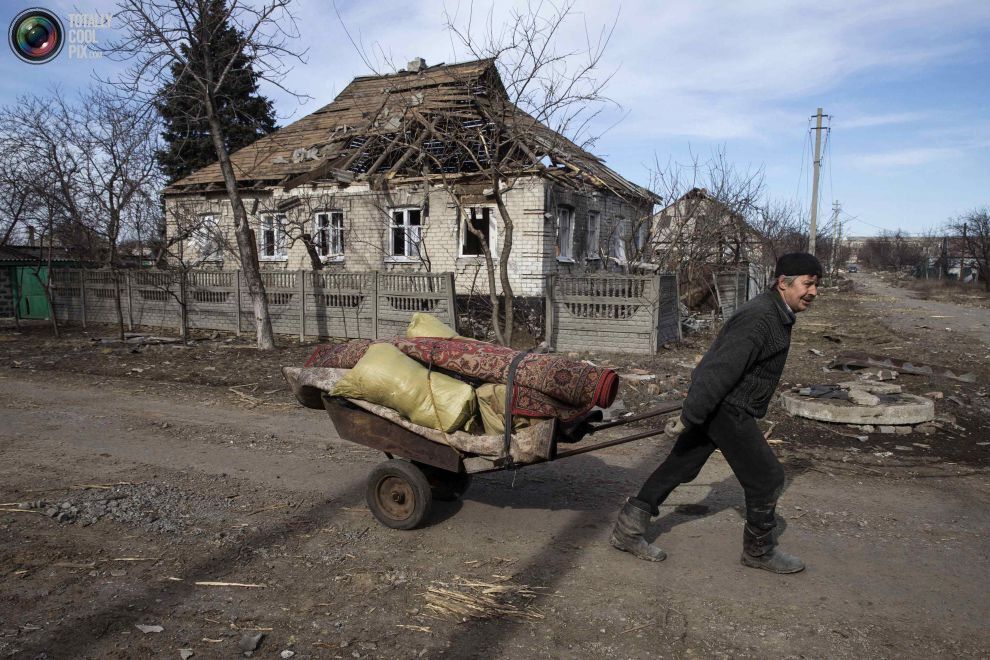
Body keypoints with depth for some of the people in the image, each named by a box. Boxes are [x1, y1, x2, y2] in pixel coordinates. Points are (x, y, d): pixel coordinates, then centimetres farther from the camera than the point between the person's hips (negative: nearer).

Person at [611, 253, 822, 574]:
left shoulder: (776, 314, 13)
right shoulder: (758, 320, -21)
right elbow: (720, 371, -26)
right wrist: (688, 418, -26)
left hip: (714, 406, 10)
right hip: (726, 411, -10)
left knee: (679, 467, 11)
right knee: (766, 478, 4)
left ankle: (628, 529, 18)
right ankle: (759, 550, 24)